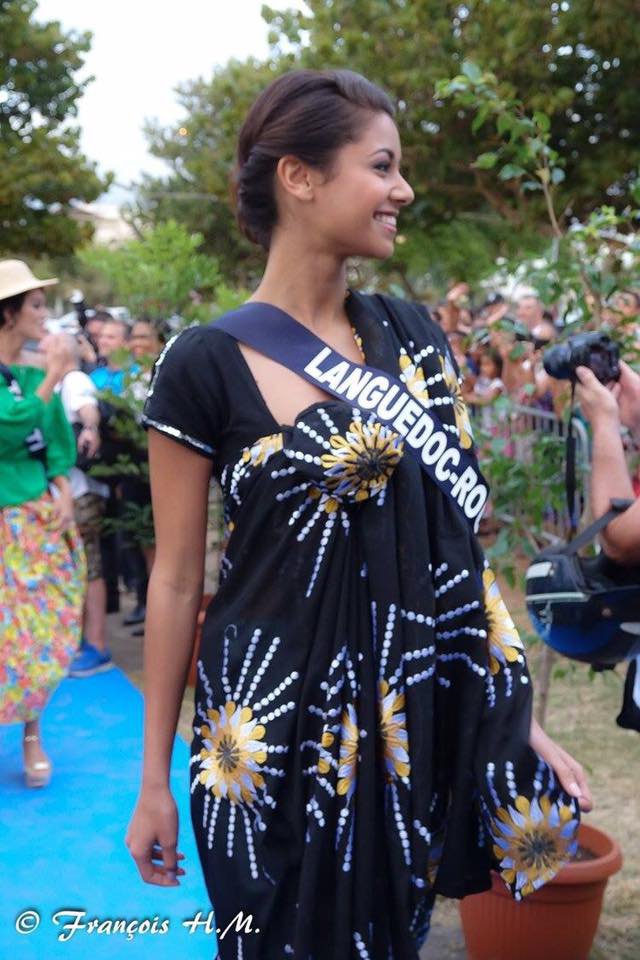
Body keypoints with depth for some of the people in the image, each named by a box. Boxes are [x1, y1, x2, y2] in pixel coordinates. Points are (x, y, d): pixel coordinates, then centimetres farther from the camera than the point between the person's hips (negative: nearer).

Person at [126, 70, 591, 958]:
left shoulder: (413, 336, 1)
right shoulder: (203, 366, -11)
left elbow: (455, 535, 4)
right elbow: (176, 580, -6)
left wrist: (519, 715, 3)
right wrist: (154, 777, -1)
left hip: (411, 714, 4)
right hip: (271, 726, -3)